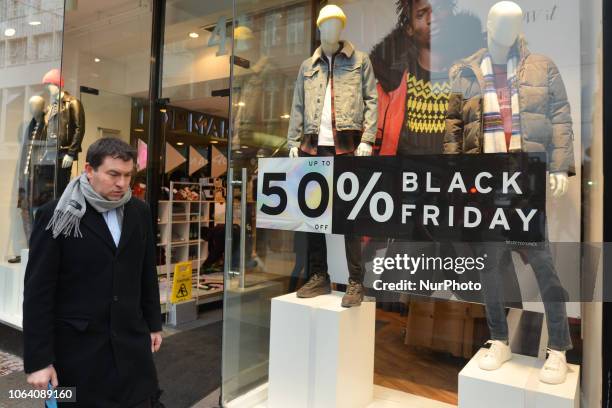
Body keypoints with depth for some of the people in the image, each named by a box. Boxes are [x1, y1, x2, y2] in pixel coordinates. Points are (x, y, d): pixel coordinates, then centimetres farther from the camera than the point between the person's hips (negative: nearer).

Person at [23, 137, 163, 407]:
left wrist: (153, 323, 14)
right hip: (78, 346, -3)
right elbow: (38, 291, -9)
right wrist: (38, 360, -9)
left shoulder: (139, 212, 4)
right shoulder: (56, 216, -9)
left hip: (132, 341, 4)